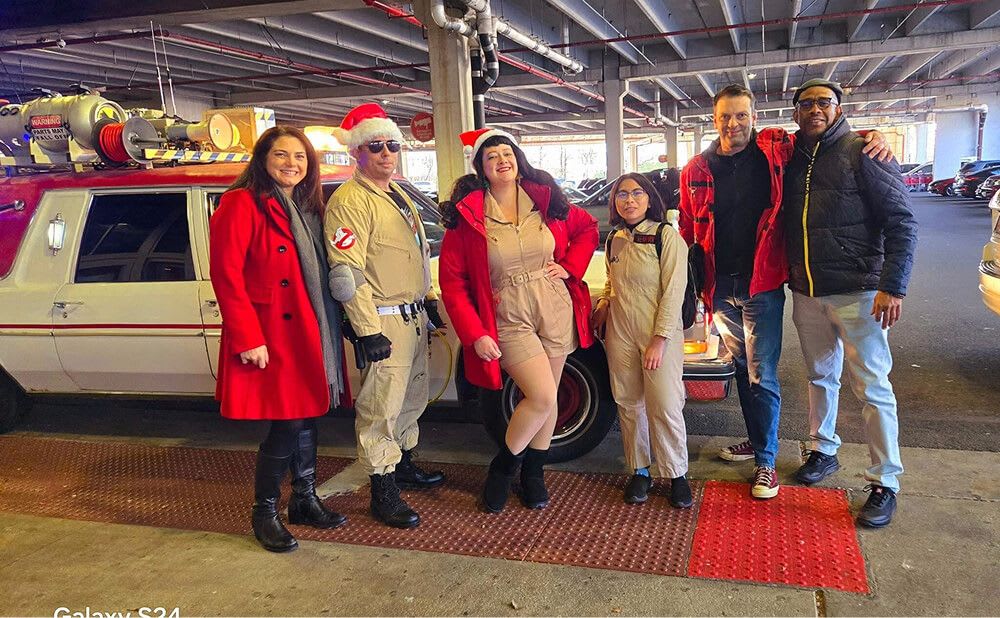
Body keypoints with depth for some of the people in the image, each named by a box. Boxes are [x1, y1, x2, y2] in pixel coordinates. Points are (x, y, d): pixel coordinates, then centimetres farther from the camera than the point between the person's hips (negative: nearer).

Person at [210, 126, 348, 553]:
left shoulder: (308, 207, 15)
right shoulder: (242, 204, -9)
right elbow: (226, 275, -14)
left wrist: (332, 328, 10)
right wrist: (247, 338, -18)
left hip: (312, 334, 7)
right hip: (270, 338, -7)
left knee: (308, 416, 14)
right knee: (288, 425, -3)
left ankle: (304, 500, 30)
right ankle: (264, 513, 16)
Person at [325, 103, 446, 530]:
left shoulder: (398, 196, 16)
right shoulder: (349, 200, -14)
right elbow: (349, 271, -20)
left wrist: (429, 300, 20)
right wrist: (368, 331, -23)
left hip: (415, 317, 9)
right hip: (384, 322, -9)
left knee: (412, 399, 20)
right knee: (380, 409, -2)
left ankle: (404, 464, 38)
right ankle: (383, 492, 9)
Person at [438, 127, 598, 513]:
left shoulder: (545, 199, 2)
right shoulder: (467, 214, -7)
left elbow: (587, 228, 17)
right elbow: (452, 281, -8)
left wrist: (570, 267, 1)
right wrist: (475, 335, -13)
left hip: (556, 310, 4)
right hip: (508, 319, -4)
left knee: (547, 398, 11)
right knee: (543, 398, -14)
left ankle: (533, 472, 32)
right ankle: (502, 467, 11)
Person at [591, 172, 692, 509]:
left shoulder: (667, 236, -8)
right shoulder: (614, 239, 9)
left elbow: (673, 292, -12)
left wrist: (659, 340, -17)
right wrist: (604, 303, 5)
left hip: (659, 334, -5)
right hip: (620, 333, 5)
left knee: (665, 407, -3)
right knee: (629, 404, 10)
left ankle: (677, 475, 15)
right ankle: (639, 471, 24)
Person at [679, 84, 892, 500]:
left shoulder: (777, 150, -4)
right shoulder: (696, 171, 2)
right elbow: (687, 232, 7)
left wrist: (871, 137, -11)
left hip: (763, 285, -3)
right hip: (721, 289, 3)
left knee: (762, 376, -1)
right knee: (742, 369, 18)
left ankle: (766, 461, 14)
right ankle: (756, 440, 36)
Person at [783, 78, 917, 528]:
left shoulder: (862, 152, -8)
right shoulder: (791, 159, 8)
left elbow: (901, 222, -11)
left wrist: (893, 286, -18)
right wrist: (788, 276, 6)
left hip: (856, 292, -5)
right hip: (806, 292, 5)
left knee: (872, 386, -1)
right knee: (820, 377, 17)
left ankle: (885, 482, 10)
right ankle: (823, 452, 34)